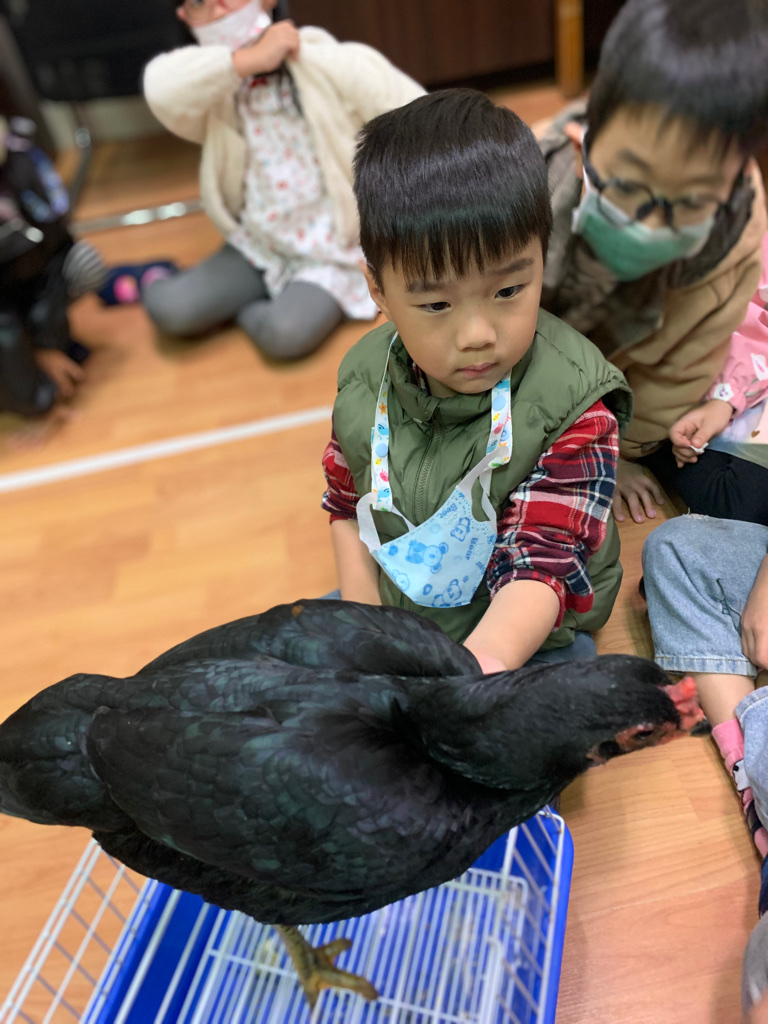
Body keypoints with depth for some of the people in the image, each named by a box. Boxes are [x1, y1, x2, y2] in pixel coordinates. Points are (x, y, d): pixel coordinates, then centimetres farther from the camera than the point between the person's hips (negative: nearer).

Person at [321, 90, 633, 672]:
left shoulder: (573, 403, -23)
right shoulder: (366, 378, -10)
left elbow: (540, 565, -28)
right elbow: (347, 504, 4)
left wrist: (483, 660, -49)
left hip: (525, 639, -4)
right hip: (394, 611, 5)